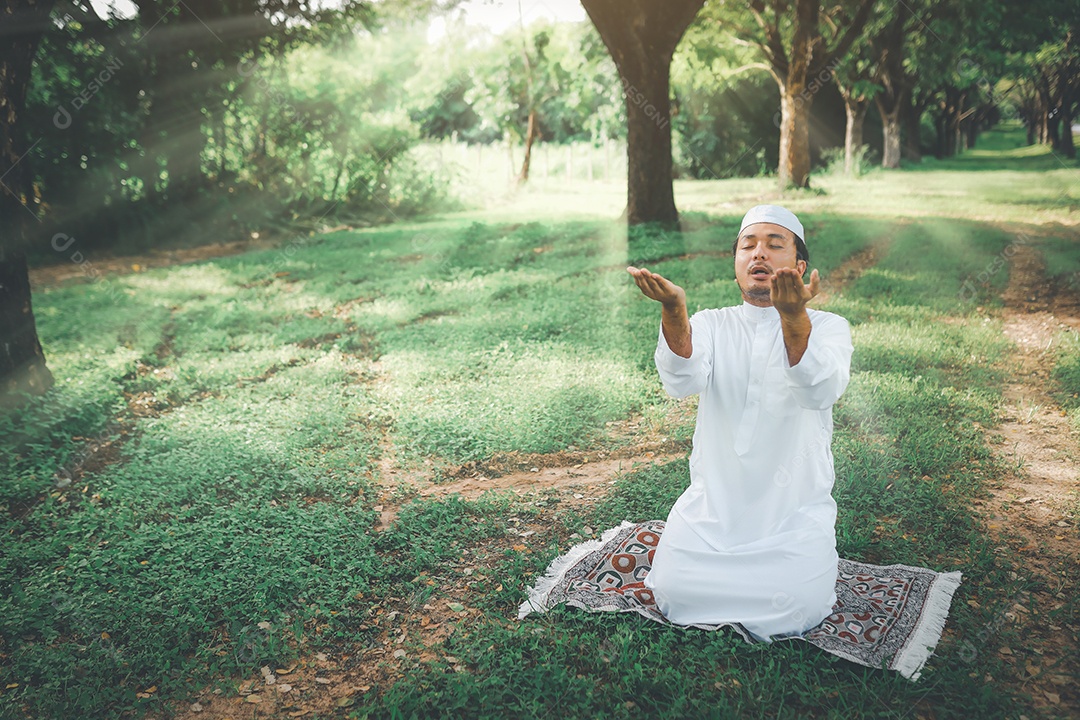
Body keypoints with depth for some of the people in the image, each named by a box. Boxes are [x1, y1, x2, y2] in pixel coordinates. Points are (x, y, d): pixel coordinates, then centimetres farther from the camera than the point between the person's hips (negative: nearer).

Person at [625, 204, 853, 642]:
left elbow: (820, 391, -26)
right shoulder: (711, 324, 4)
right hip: (713, 501, 2)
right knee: (675, 595, -15)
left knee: (794, 612, -19)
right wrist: (673, 311, -40)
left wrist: (794, 315, -45)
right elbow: (682, 381, -19)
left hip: (794, 506, -1)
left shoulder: (828, 327, -2)